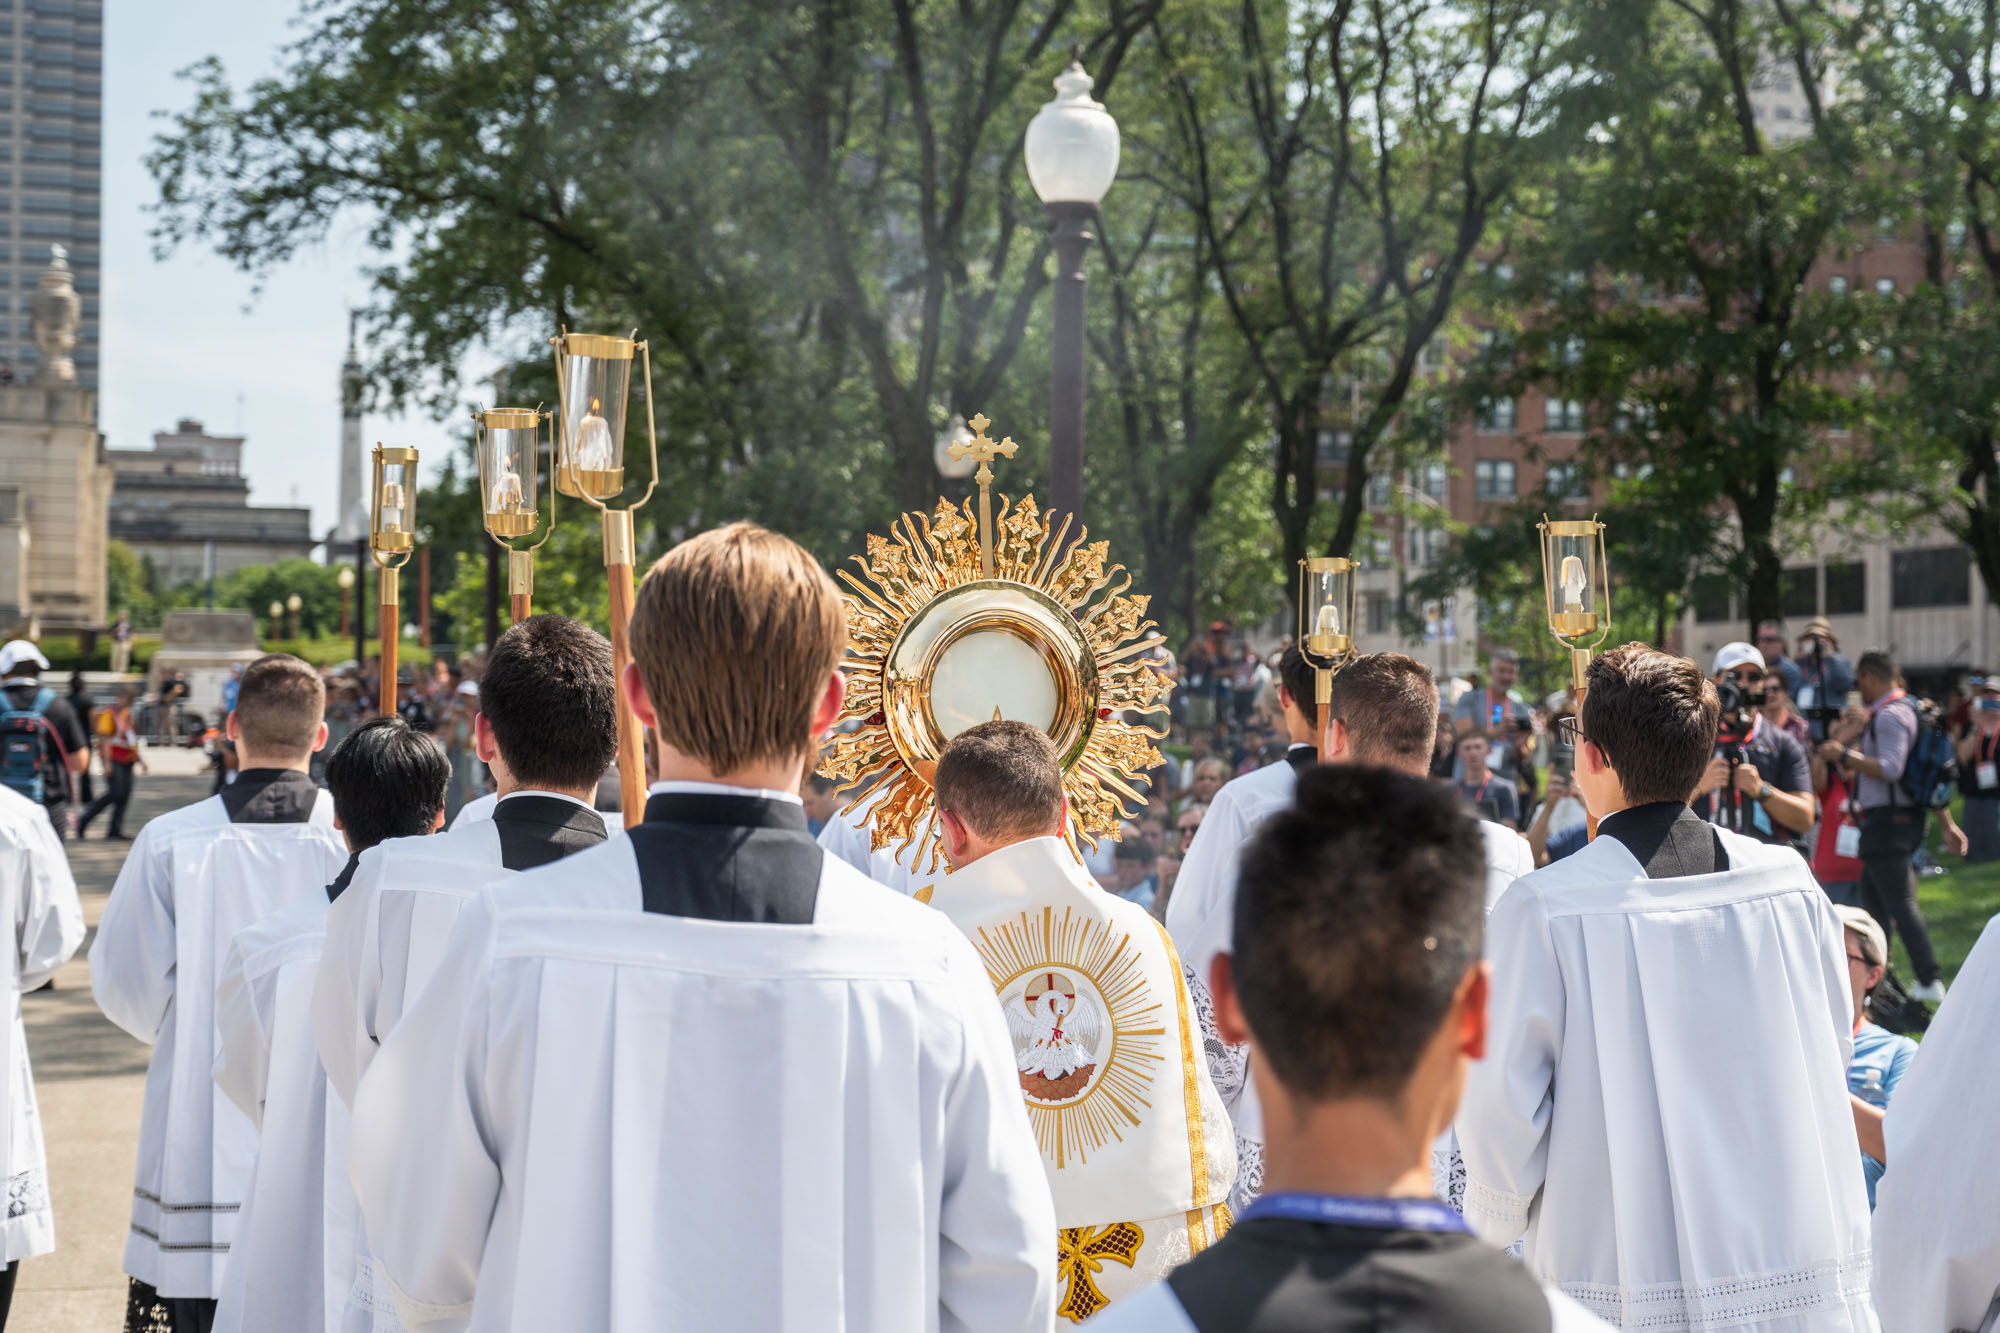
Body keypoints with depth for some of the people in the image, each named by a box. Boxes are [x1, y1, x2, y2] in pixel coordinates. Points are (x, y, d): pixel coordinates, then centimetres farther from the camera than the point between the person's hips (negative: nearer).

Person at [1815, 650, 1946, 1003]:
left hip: (1888, 820, -11)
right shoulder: (1902, 709, 17)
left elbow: (1890, 768, -26)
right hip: (1889, 818, 11)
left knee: (1900, 902, -11)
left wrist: (1844, 755, -19)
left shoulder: (1889, 715, -16)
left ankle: (1930, 982, -13)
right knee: (1872, 895, 18)